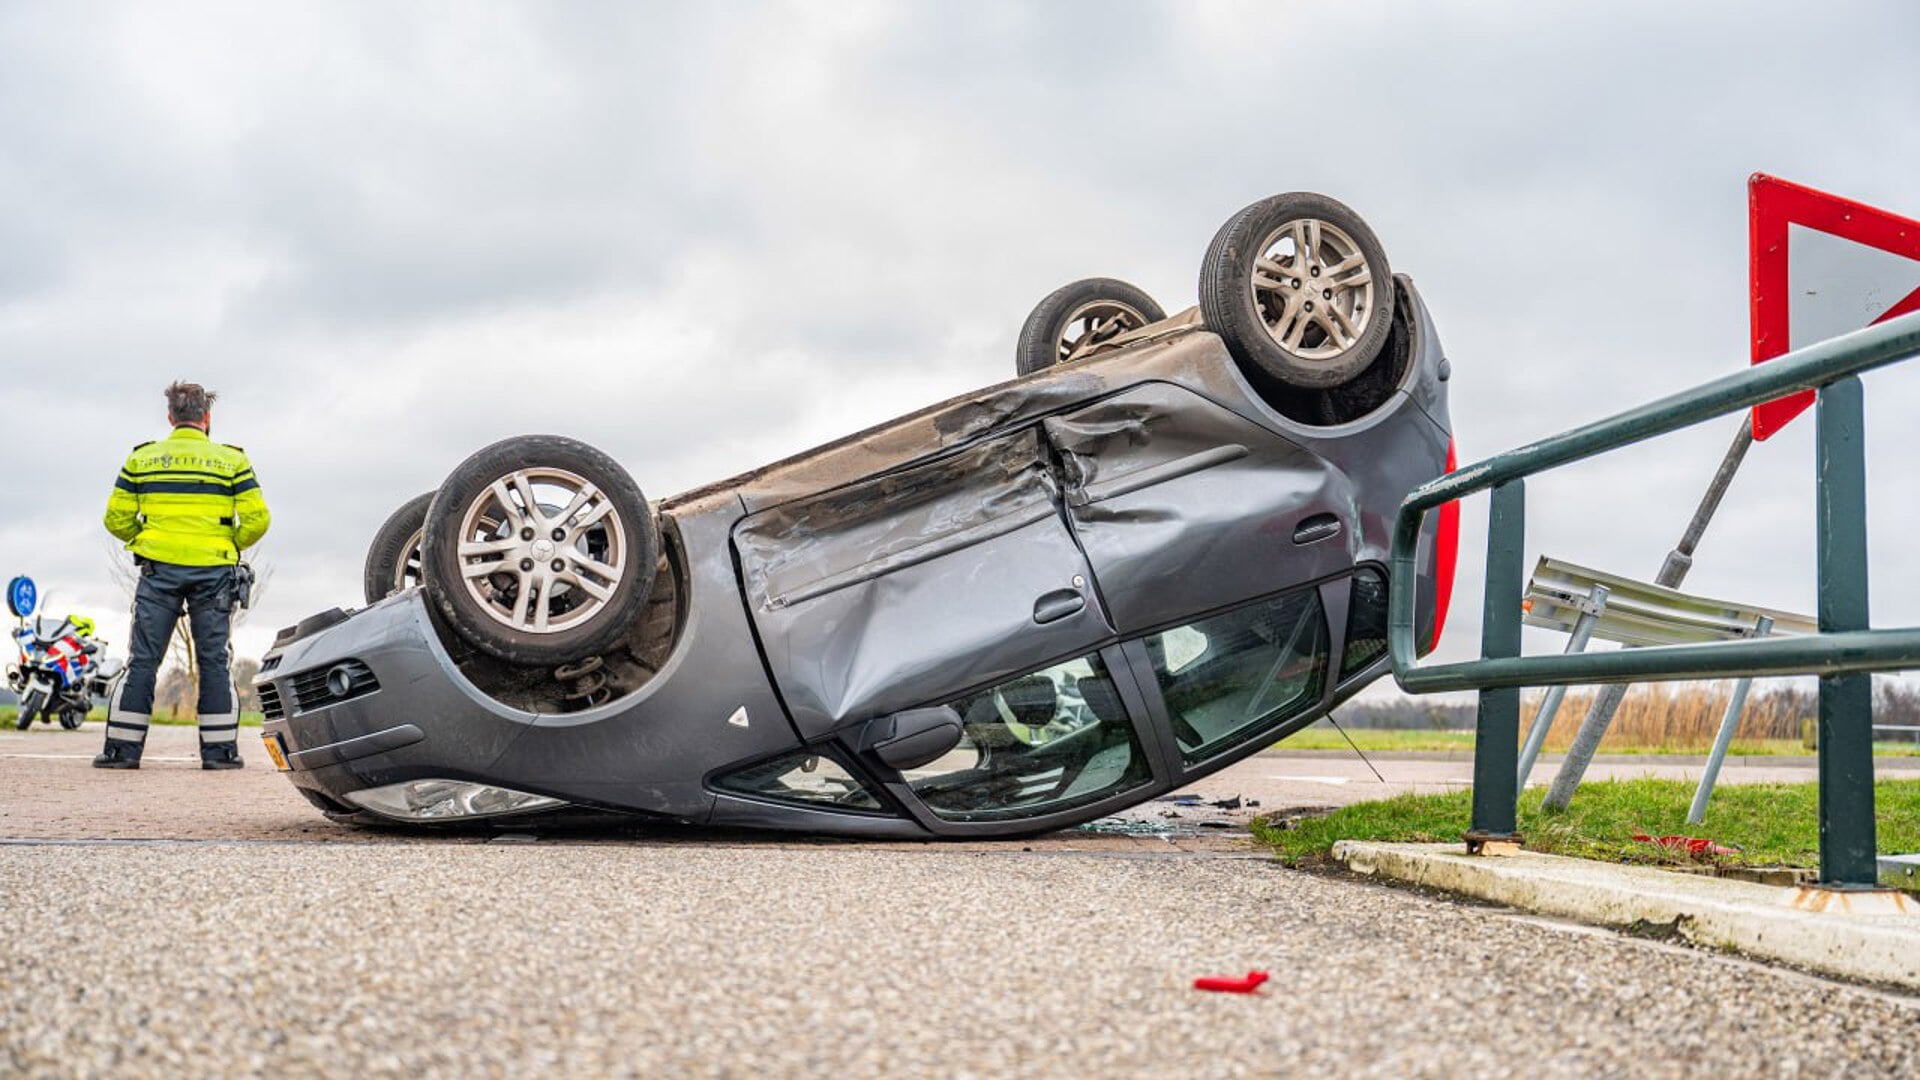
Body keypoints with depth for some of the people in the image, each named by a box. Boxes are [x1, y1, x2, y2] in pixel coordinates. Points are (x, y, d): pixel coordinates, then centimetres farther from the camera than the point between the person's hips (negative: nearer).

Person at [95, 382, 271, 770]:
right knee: (214, 660, 5)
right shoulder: (231, 459, 3)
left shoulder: (141, 458, 7)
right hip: (213, 571, -1)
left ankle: (123, 747, 2)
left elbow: (117, 519, 4)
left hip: (159, 568, 1)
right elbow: (257, 519, -4)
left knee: (143, 659, 3)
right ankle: (220, 749, 4)